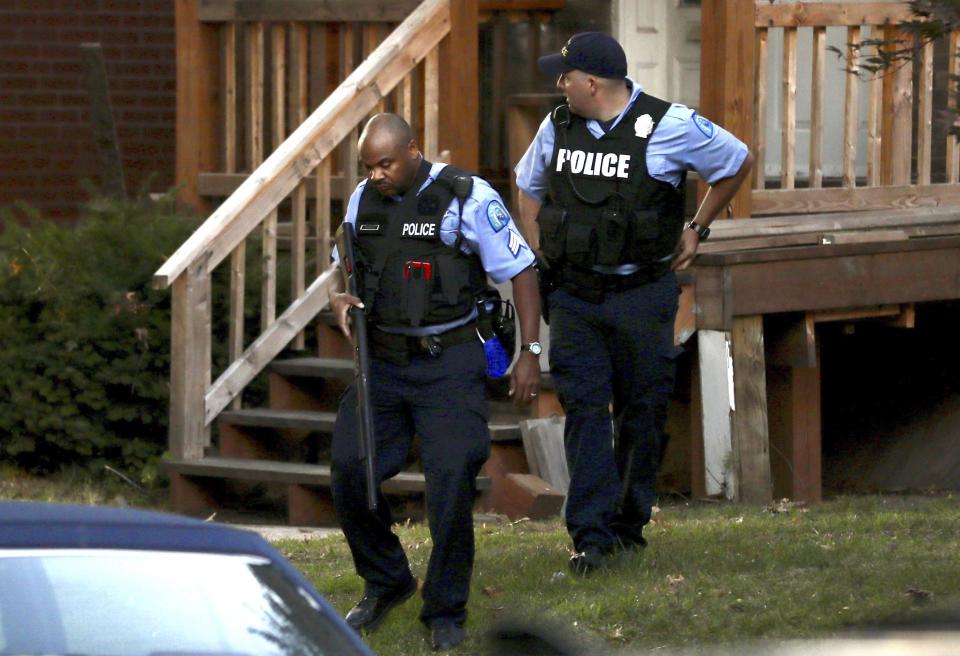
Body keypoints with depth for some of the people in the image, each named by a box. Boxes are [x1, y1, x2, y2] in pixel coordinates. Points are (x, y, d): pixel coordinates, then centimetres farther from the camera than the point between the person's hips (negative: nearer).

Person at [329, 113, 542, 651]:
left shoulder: (468, 198, -10)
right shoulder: (364, 200, 7)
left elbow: (521, 272, -5)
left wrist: (530, 353, -9)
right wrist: (341, 301, -3)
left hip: (448, 364, -5)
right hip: (382, 362, 5)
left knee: (452, 476, -13)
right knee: (349, 469, -5)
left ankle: (446, 612, 3)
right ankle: (386, 584, 18)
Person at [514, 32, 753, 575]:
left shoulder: (669, 127, -10)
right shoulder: (557, 128, 4)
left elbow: (738, 163, 5)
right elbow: (529, 188, 24)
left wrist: (697, 231, 8)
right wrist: (541, 254, 12)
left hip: (642, 295, -3)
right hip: (573, 299, 3)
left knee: (642, 409, 6)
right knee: (584, 408, -5)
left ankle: (630, 522, 21)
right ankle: (592, 535, -8)